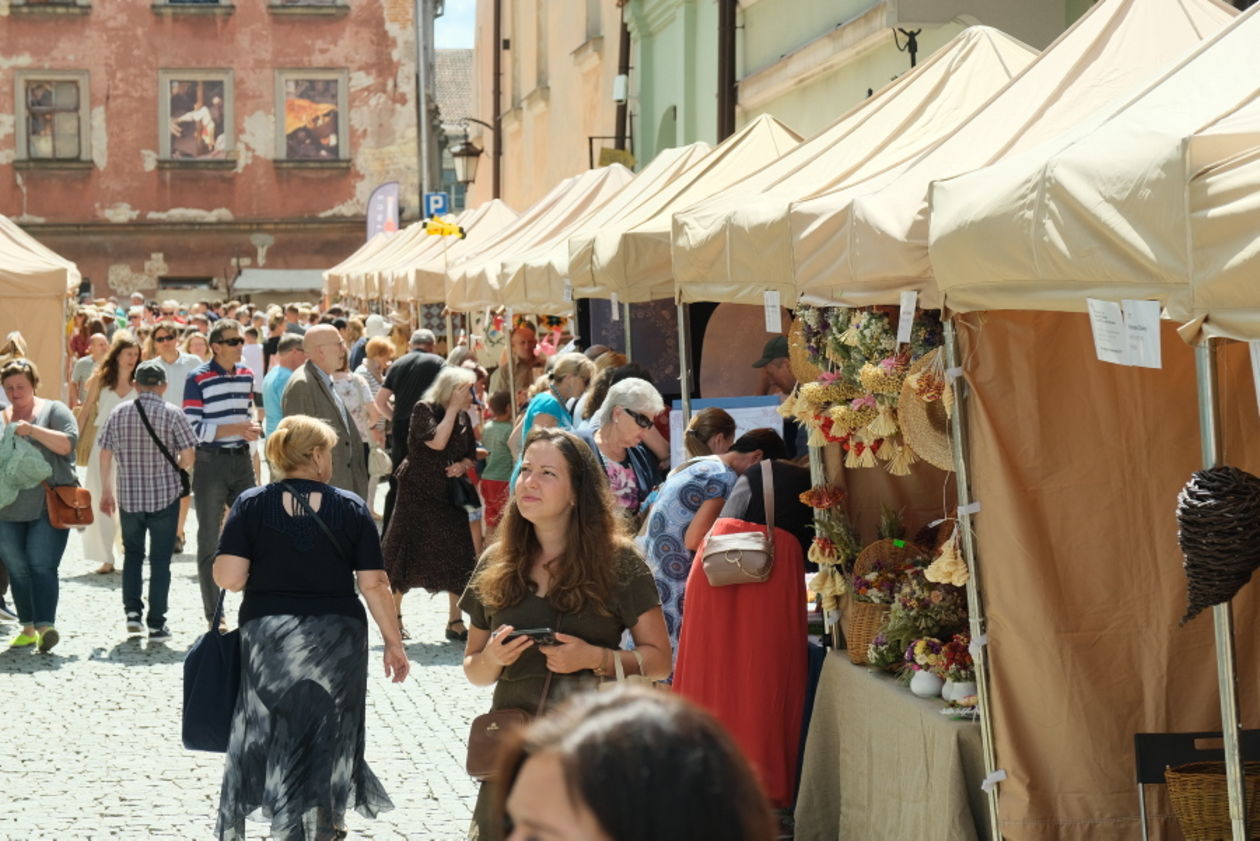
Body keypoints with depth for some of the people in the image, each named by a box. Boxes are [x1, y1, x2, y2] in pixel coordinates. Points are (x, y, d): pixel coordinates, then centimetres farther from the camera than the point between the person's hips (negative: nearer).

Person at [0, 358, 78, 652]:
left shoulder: (53, 410, 3)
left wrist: (32, 430, -20)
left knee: (42, 564, -14)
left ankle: (45, 626, -21)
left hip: (48, 506, -5)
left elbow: (68, 443, -10)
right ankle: (28, 628, 16)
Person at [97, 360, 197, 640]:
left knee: (133, 554, 20)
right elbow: (188, 456, -11)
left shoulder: (118, 414, 1)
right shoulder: (172, 414, -8)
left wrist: (106, 491, 15)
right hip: (165, 496, -2)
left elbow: (105, 455, 4)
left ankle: (132, 611, 9)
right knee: (160, 559, 5)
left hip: (129, 498, 2)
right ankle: (156, 624, 5)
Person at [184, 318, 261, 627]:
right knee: (210, 542, 3)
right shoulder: (198, 379, -10)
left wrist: (251, 427, 0)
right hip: (211, 463, -5)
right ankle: (213, 614, 10)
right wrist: (237, 429, -20)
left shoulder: (246, 375, 9)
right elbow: (193, 429, -14)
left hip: (241, 460, 5)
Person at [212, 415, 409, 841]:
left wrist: (264, 571, 11)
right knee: (330, 739, 15)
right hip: (337, 636, 0)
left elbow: (228, 578, -10)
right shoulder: (351, 508, -1)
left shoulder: (251, 505, -2)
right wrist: (393, 642, 6)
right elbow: (373, 585, -3)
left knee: (267, 737, 10)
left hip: (267, 634, 0)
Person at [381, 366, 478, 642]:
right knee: (408, 556, 0)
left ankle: (455, 622, 6)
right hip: (417, 493, -5)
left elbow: (471, 457, 14)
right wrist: (453, 408, -19)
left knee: (458, 557, -2)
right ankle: (394, 616, 16)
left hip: (449, 496, 5)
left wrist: (462, 466, -9)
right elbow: (436, 442, -25)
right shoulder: (423, 410, -10)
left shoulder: (463, 419, 7)